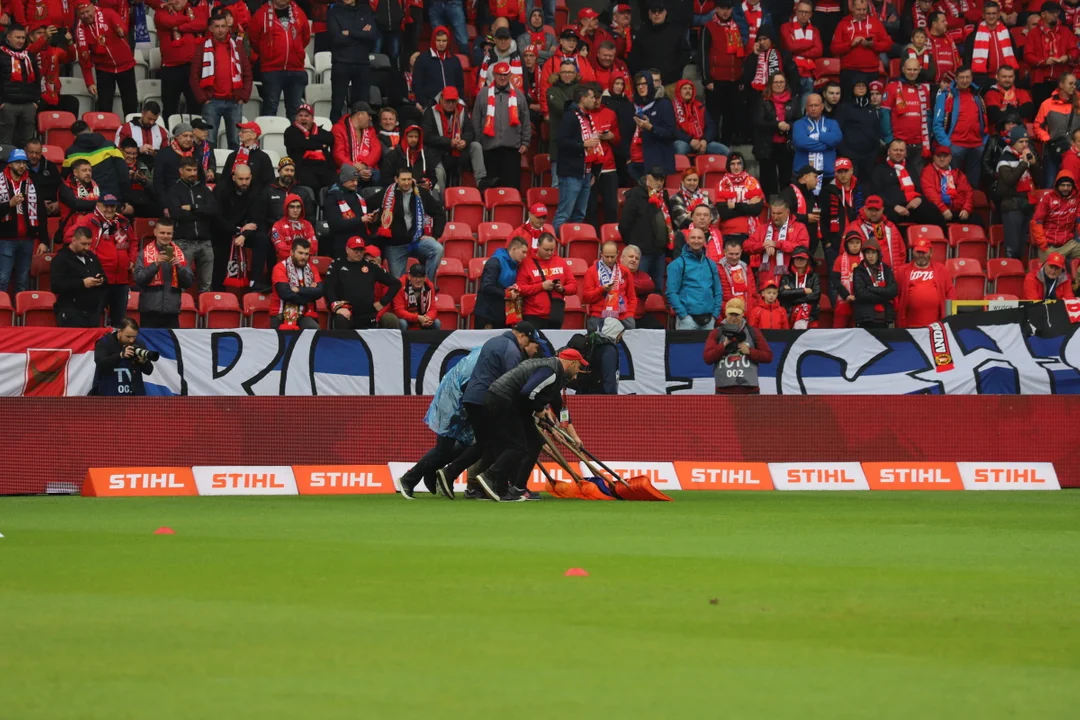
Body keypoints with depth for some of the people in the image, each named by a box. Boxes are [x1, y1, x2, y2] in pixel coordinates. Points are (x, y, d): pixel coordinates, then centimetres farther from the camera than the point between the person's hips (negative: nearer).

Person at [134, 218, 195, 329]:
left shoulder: (179, 253, 9)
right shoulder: (145, 253, 3)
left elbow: (189, 282, 7)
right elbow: (138, 279, -6)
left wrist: (179, 267, -10)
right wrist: (155, 264, -17)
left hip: (172, 311, 2)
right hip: (150, 311, -2)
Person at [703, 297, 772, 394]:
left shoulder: (753, 332, 8)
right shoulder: (716, 333, 7)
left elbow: (768, 356, 6)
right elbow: (707, 358, -2)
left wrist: (749, 351, -9)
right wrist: (724, 345, -14)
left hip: (749, 390, 0)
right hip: (724, 390, 0)